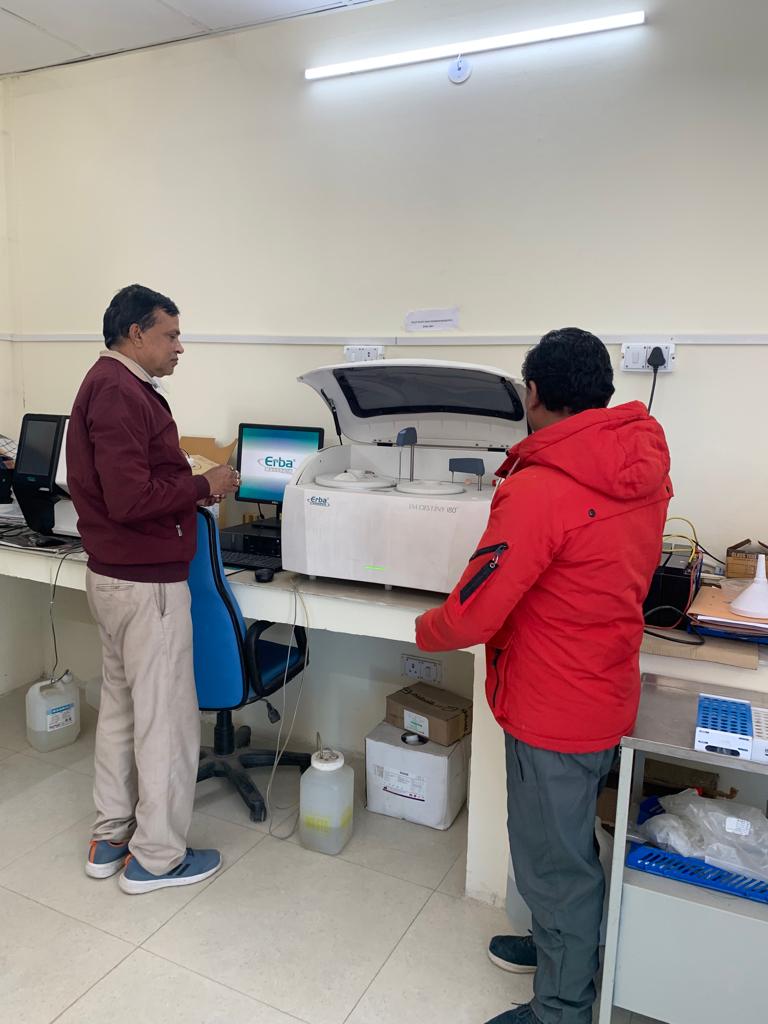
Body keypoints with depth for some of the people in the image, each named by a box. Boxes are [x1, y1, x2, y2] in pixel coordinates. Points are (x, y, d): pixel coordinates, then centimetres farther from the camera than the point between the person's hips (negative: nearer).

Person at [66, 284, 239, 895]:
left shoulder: (110, 385, 14)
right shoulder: (120, 393, -19)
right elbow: (131, 499, -26)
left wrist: (191, 489, 8)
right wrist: (204, 486, -15)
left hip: (113, 574, 11)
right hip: (147, 583, -11)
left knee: (121, 704, 18)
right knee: (166, 718, 2)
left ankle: (110, 840, 33)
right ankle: (156, 858, 18)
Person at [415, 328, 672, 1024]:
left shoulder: (540, 489, -27)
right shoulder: (646, 468, -1)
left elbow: (472, 614, -24)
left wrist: (426, 631, -4)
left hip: (554, 708, -8)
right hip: (606, 694, 8)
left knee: (554, 859, 11)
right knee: (569, 842, 27)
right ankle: (559, 945, 49)